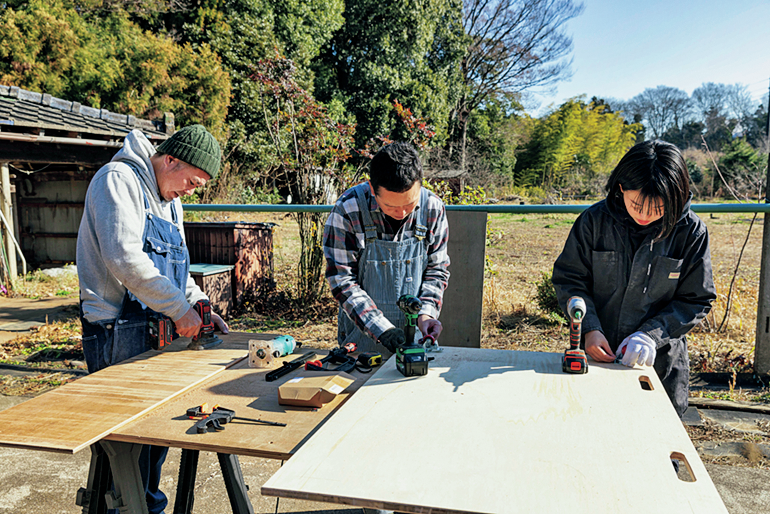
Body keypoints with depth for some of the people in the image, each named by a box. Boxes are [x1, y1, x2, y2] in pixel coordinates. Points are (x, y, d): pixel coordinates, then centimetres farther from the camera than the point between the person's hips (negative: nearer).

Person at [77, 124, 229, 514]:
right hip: (118, 333, -9)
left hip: (156, 330, 9)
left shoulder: (170, 201, 18)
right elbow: (124, 256, -23)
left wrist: (200, 305, 5)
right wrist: (180, 308, -21)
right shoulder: (118, 179, -10)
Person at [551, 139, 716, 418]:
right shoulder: (595, 220, -9)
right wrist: (589, 329, -17)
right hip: (597, 357, 0)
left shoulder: (691, 231, -8)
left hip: (660, 364, 0)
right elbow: (568, 278, -3)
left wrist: (651, 335, -19)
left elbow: (696, 301, -4)